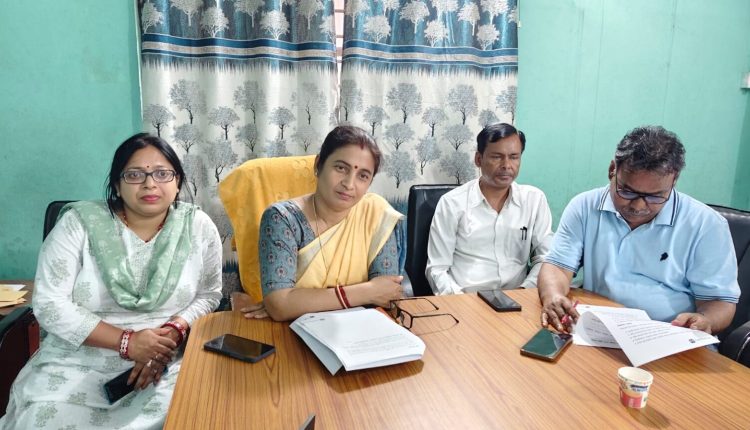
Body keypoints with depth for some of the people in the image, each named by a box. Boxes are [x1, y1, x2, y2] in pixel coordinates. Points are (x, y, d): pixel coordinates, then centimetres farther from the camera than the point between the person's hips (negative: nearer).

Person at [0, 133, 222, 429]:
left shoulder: (198, 226, -2)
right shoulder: (79, 223, -5)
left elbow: (209, 295, 4)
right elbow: (49, 304, -7)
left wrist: (173, 332, -16)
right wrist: (126, 342, -17)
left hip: (170, 360, 1)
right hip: (78, 360, 0)